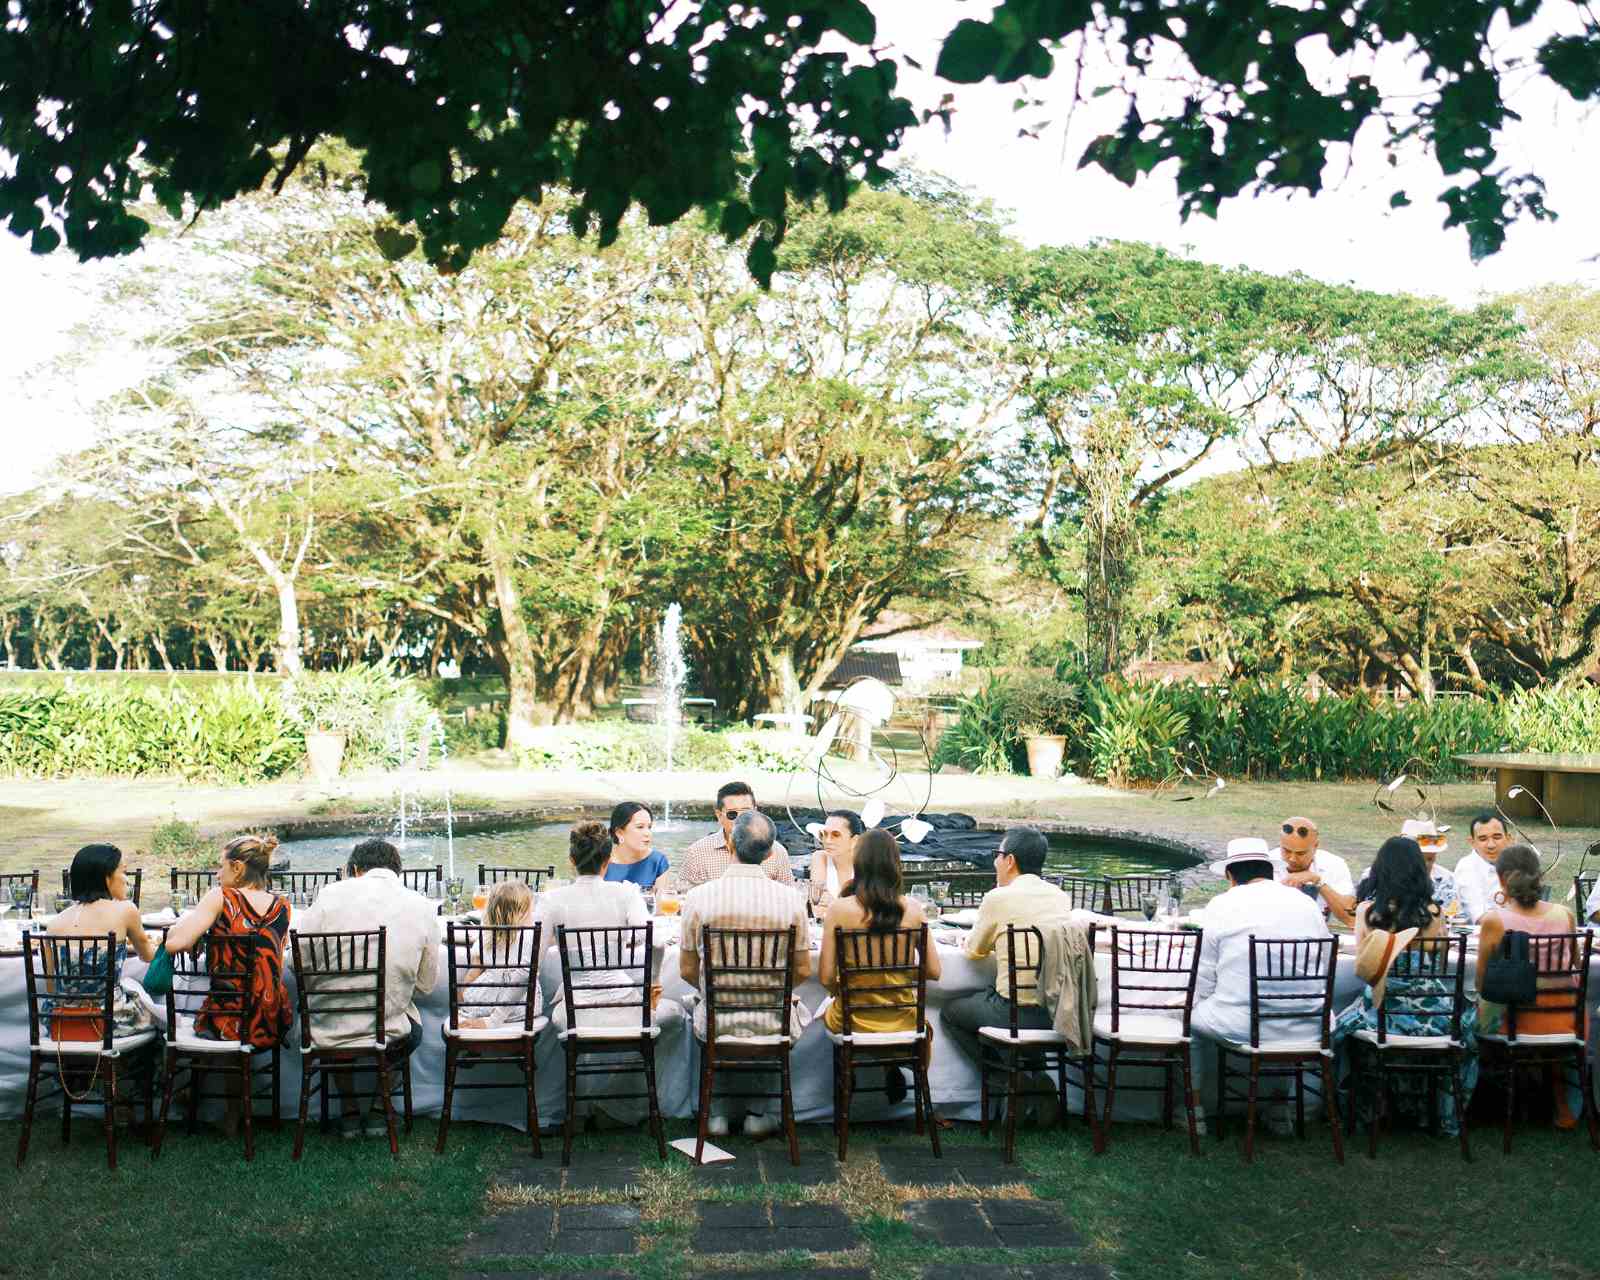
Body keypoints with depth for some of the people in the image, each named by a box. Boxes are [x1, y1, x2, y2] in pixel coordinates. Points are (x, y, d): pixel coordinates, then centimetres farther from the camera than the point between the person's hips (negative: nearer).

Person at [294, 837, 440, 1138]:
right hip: (389, 1033, 0)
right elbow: (425, 986, 5)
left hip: (329, 1034, 0)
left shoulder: (331, 894, -7)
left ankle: (349, 1112, 31)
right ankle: (379, 1109, 27)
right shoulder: (423, 908, -3)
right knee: (413, 1029, 36)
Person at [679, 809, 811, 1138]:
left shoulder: (698, 896, -11)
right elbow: (802, 971, -1)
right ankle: (759, 1113, 31)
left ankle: (720, 1112, 33)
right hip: (774, 1024, 0)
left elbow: (687, 971, -2)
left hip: (717, 1024, 0)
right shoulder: (791, 898, -11)